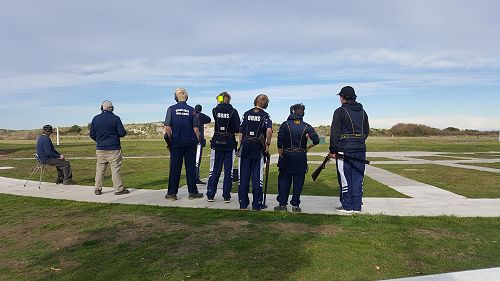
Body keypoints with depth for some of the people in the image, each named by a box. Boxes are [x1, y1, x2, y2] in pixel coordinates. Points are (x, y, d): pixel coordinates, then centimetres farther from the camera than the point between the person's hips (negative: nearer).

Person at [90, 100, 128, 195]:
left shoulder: (95, 119, 4)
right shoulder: (115, 118, -7)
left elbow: (92, 135, 7)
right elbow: (122, 133, -9)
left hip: (100, 149, 4)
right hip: (113, 148, -3)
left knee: (99, 169, 10)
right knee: (115, 169, 0)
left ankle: (98, 189, 13)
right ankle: (119, 189, 2)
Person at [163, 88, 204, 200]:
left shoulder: (171, 109, -1)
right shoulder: (192, 110, 0)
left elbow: (167, 128, -6)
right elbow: (196, 129, -3)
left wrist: (170, 141, 4)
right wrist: (197, 141, 7)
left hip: (176, 144, 0)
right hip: (190, 144, 0)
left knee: (174, 168, 6)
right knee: (191, 168, 6)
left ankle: (172, 193, 12)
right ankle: (193, 192, 12)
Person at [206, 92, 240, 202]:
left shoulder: (215, 110, 0)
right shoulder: (233, 111, -5)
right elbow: (237, 129, -8)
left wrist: (220, 104, 18)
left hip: (217, 143, 1)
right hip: (229, 143, -1)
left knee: (214, 169, 8)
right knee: (228, 170, 6)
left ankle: (210, 194, 11)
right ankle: (226, 196, 9)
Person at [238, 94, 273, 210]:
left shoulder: (246, 114, 9)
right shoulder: (265, 115, -1)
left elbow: (241, 132, 6)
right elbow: (269, 131, -17)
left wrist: (241, 145, 12)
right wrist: (267, 145, -5)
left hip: (245, 145, 3)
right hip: (258, 148, -2)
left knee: (243, 176, 7)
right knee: (257, 177, 4)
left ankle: (243, 203, 11)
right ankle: (257, 204, 8)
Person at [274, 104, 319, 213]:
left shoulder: (285, 125, -2)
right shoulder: (306, 127, 0)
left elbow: (279, 142, -4)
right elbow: (316, 140, -6)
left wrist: (280, 156, 5)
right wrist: (308, 147, 10)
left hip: (287, 156, 0)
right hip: (301, 157, 1)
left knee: (284, 180, 8)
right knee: (298, 181, 7)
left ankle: (282, 204, 10)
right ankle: (295, 205, 10)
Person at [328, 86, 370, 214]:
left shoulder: (340, 111, -7)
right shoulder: (362, 112, 12)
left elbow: (335, 133, -11)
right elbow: (366, 131, 16)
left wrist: (333, 150, -6)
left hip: (345, 150, -6)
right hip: (360, 150, 6)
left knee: (345, 179, 2)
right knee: (358, 178, 10)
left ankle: (347, 206, 8)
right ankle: (357, 206, 16)